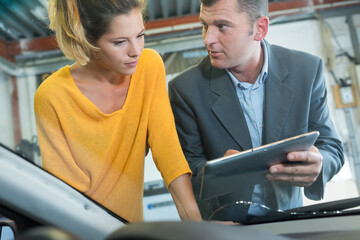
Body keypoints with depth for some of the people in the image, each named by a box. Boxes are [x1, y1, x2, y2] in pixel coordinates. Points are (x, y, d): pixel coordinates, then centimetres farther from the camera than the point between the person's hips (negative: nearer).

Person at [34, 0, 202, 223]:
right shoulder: (51, 98, -17)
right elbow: (65, 188, -13)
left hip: (131, 222, 3)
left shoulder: (150, 65, -5)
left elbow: (165, 142, -10)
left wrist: (193, 217, -19)